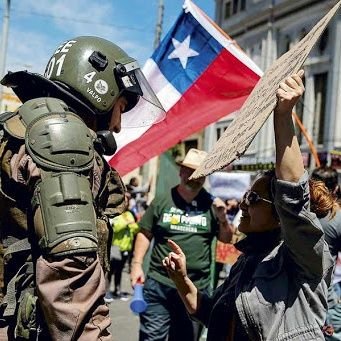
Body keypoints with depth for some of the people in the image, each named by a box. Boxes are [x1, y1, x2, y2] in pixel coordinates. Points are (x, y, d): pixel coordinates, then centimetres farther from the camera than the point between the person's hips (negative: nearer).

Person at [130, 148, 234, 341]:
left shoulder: (210, 204, 3)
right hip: (159, 284, -1)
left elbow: (227, 239, 9)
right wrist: (137, 264, -3)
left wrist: (222, 219, -9)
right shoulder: (162, 201, 1)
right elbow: (145, 234, 6)